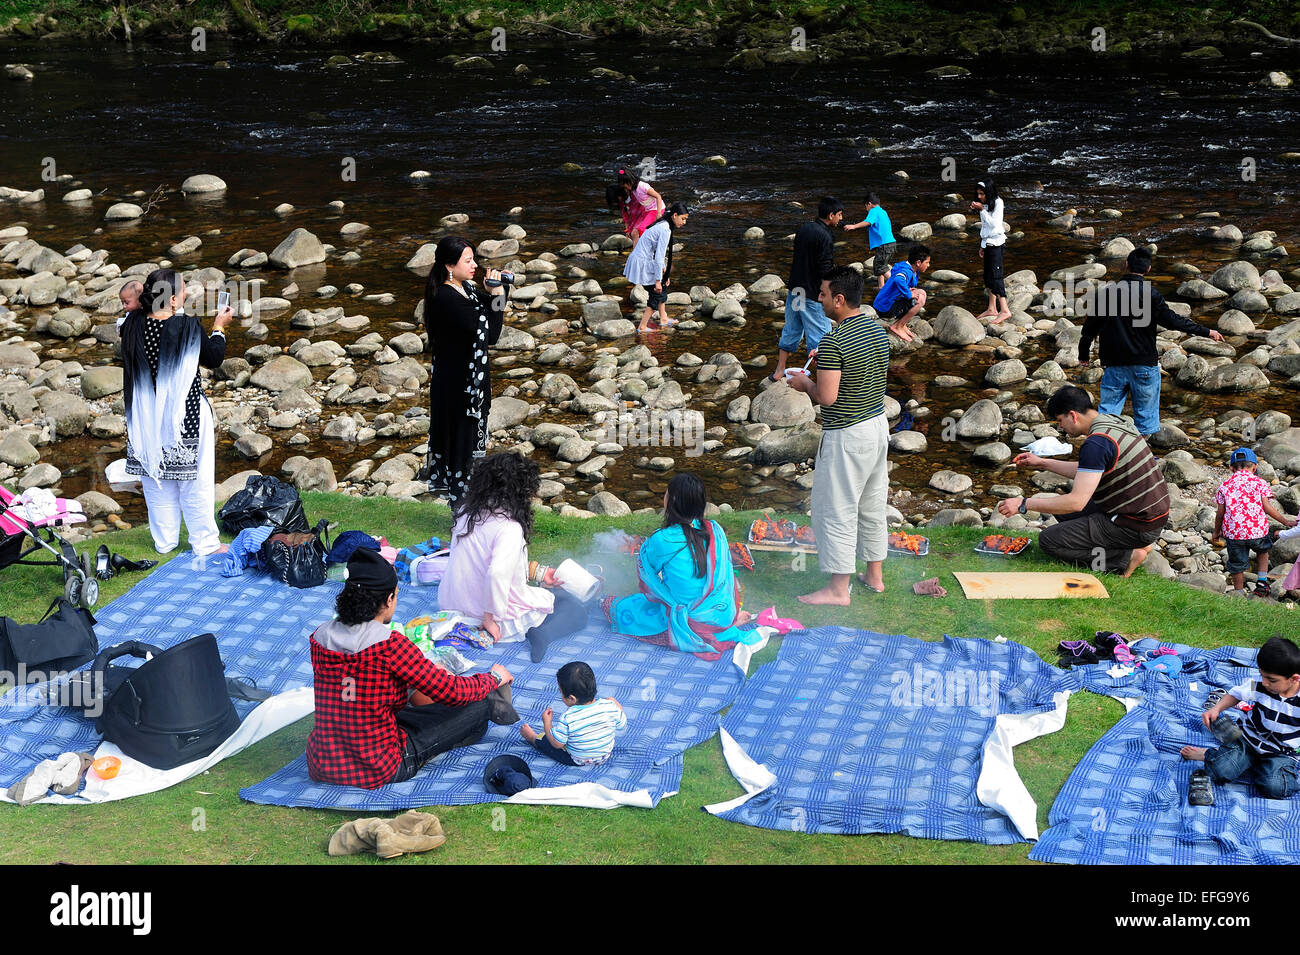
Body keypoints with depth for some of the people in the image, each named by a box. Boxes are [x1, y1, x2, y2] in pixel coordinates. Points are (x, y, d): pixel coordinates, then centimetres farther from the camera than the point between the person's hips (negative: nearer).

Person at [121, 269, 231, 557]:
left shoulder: (133, 325, -9)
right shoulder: (188, 327, -21)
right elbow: (214, 358, -5)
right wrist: (219, 328, 10)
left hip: (147, 419, 5)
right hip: (186, 417, -4)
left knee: (156, 483, 17)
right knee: (195, 481, 8)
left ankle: (164, 541, 27)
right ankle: (204, 543, 17)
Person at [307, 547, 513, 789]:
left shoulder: (319, 638, -1)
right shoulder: (390, 644, -20)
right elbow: (450, 692, -12)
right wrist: (494, 678, 10)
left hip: (322, 767, 7)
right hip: (378, 771, -7)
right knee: (477, 707, 6)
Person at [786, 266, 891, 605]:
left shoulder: (834, 341, -23)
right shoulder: (879, 331, 4)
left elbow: (826, 397, -25)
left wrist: (805, 383, -4)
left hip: (846, 436, -9)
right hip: (878, 424, 9)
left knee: (837, 510, 2)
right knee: (872, 506, 19)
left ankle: (839, 588, 8)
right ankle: (875, 574, 30)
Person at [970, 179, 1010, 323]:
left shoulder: (997, 203, -11)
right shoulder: (984, 205, 12)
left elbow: (993, 223, -20)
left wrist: (982, 210, -22)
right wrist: (982, 246, 19)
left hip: (996, 242, -9)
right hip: (987, 243, 9)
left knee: (995, 275, -15)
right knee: (988, 277, 10)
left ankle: (1005, 310, -19)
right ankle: (992, 309, 18)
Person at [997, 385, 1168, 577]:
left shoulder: (1096, 443, -23)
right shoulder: (1114, 421, 8)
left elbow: (1076, 502, -26)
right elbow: (1087, 472, 22)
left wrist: (1024, 504, -18)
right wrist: (1042, 463, 22)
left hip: (1137, 527, -9)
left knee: (1049, 541, -5)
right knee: (1065, 511, 23)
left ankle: (1126, 558, -7)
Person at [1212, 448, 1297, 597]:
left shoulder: (1225, 486, 4)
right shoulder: (1259, 482, -1)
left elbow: (1220, 513, 5)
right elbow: (1267, 507, -5)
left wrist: (1217, 532, 19)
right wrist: (1285, 521, 7)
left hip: (1234, 532, 0)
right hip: (1258, 531, 0)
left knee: (1237, 566, 13)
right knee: (1263, 551, 30)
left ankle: (1239, 594, 22)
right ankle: (1262, 582, 22)